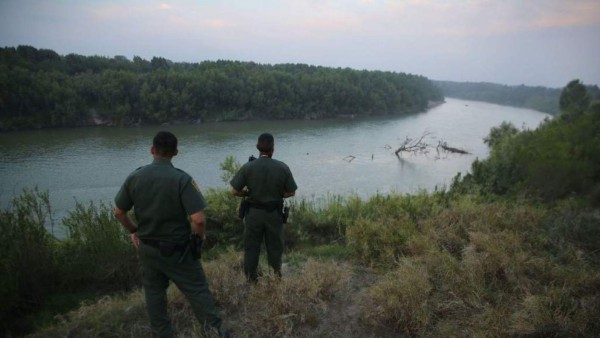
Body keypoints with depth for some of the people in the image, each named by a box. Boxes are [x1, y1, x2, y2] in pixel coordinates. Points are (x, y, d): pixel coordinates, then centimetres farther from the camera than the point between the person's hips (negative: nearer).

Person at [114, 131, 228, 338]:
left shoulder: (134, 177, -6)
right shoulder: (182, 179, -20)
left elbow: (118, 212, 3)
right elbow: (198, 219, -26)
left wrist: (134, 231, 19)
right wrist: (199, 236, -5)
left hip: (147, 247, 4)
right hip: (177, 249, -4)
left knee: (154, 293, 20)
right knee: (197, 290, 9)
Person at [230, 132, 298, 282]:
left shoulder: (248, 167, -12)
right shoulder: (282, 167, -11)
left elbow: (235, 191, -9)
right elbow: (291, 192, -4)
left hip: (253, 212, 0)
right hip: (274, 213, 0)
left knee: (251, 246, 15)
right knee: (275, 246, 17)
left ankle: (251, 279, 25)